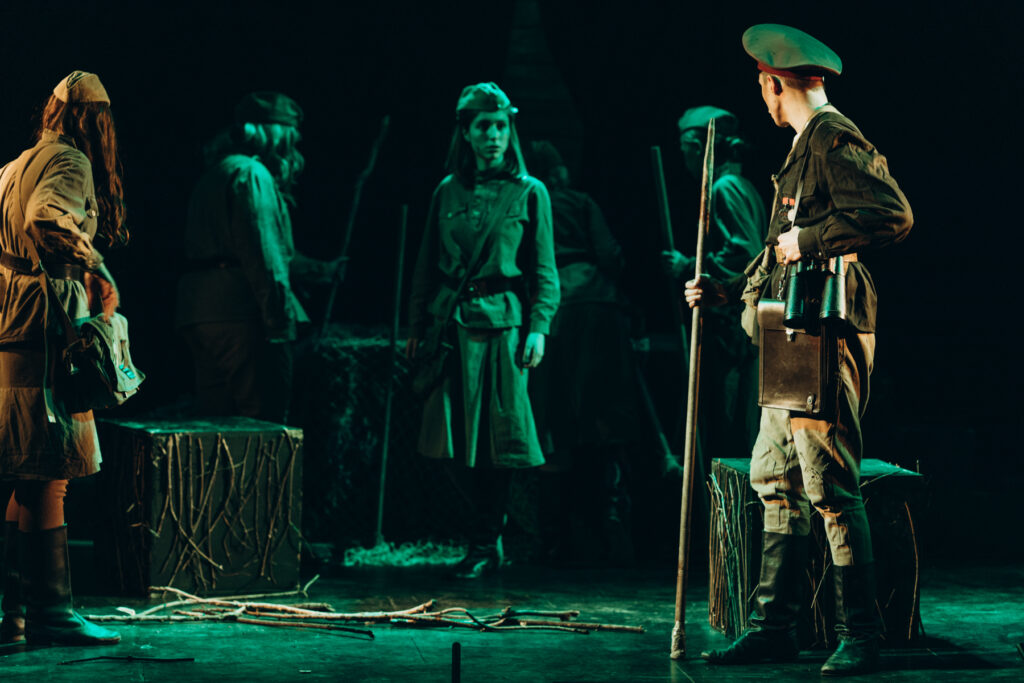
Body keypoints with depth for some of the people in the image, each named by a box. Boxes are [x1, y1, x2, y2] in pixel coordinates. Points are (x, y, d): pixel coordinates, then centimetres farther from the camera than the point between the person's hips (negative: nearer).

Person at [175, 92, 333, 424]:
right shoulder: (250, 173, -7)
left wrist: (318, 269, 41)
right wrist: (280, 319, -18)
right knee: (265, 419, -8)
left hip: (200, 312, 10)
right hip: (241, 314, -10)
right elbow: (262, 253, -17)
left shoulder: (215, 175, 25)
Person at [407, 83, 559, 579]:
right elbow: (427, 264, 14)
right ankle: (491, 531, 19)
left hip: (503, 320, -3)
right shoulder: (448, 192, 10)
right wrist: (417, 325, 10)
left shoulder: (529, 193, 3)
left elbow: (545, 270, 2)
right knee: (460, 435, 4)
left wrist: (539, 328, -8)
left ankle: (485, 544, 3)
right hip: (450, 319, 3)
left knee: (496, 431, -4)